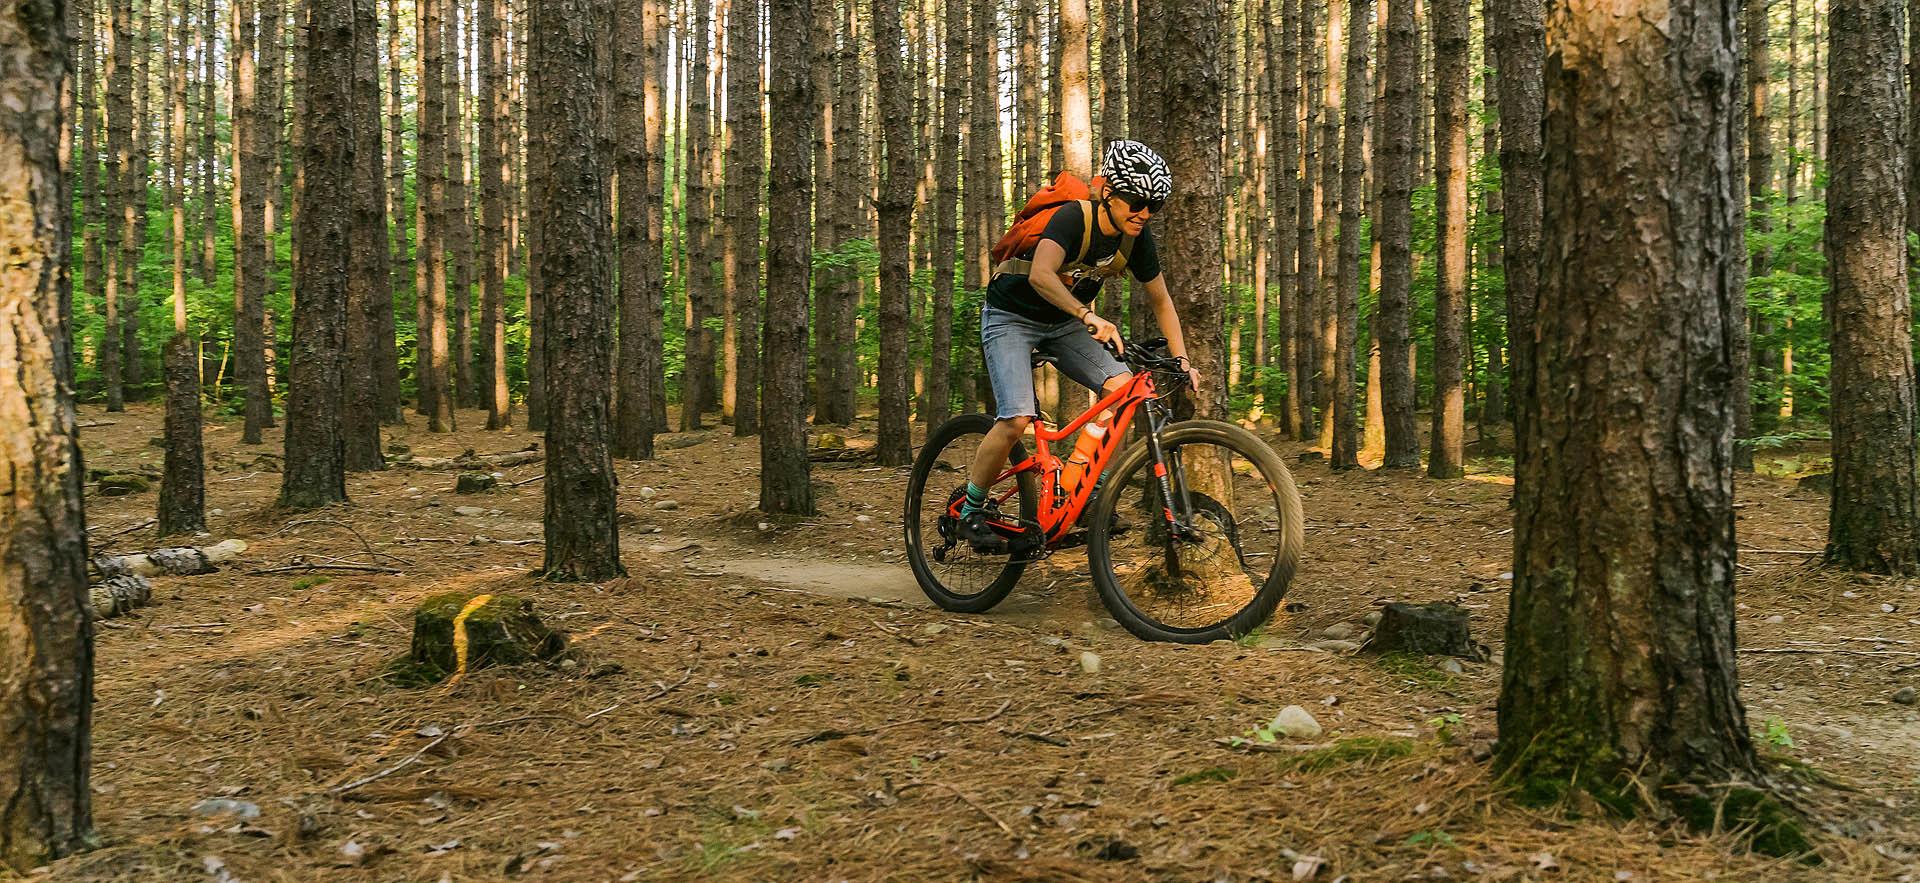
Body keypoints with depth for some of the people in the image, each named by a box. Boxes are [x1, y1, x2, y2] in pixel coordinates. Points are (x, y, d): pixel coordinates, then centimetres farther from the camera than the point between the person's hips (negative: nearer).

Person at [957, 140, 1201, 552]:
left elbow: (1161, 302, 4)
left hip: (1063, 322, 7)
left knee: (1122, 387, -15)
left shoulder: (1137, 238, -9)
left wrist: (1181, 360, -6)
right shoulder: (1073, 218, -28)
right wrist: (1089, 316, -57)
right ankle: (970, 511, -2)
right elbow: (1041, 275, -46)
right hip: (1011, 316, -6)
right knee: (1017, 419, -23)